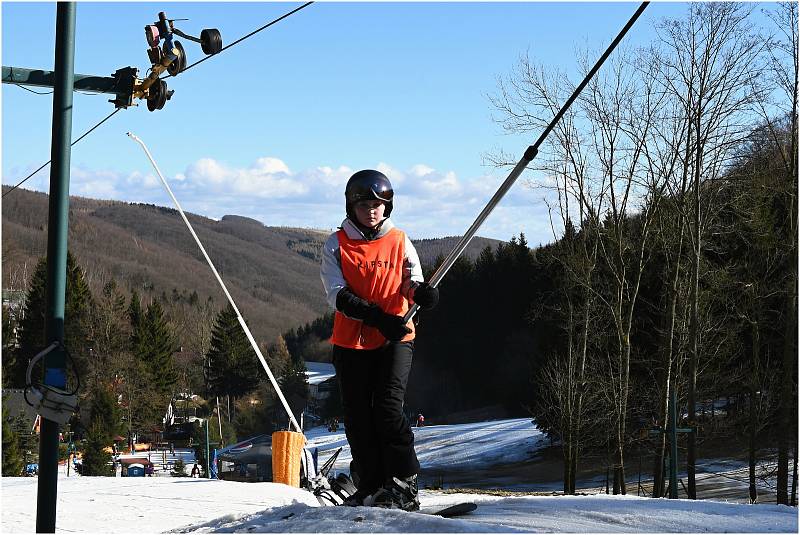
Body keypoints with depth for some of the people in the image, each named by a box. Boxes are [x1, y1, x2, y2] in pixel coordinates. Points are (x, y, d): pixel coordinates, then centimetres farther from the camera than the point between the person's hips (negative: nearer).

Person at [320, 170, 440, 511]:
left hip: (395, 338, -1)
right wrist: (376, 316, -20)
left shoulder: (399, 242, 8)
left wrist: (420, 291, -27)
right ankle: (371, 486, 14)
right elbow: (337, 295, -6)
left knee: (388, 407, -15)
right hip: (351, 339, 1)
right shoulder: (337, 245, 4)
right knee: (358, 415, 3)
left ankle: (404, 486, -11)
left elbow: (413, 280, -1)